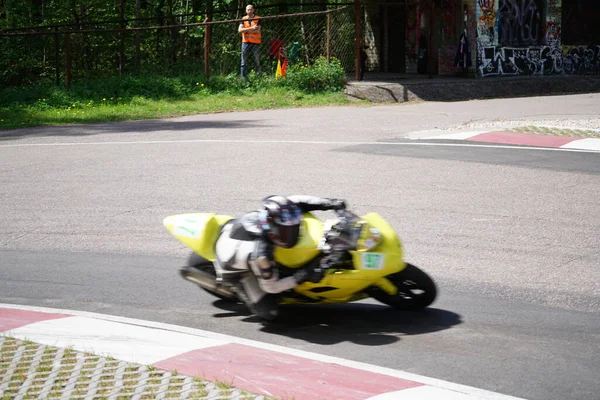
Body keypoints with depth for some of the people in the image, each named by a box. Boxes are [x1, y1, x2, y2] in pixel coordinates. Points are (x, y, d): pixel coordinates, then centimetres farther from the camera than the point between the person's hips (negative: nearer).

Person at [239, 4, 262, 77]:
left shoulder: (258, 19, 2)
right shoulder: (244, 19, 9)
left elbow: (257, 30, -10)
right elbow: (240, 30, -5)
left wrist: (246, 30, -7)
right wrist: (251, 28, -13)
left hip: (255, 42, -2)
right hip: (246, 42, 2)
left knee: (257, 62, -1)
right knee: (243, 62, 1)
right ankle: (242, 77, 3)